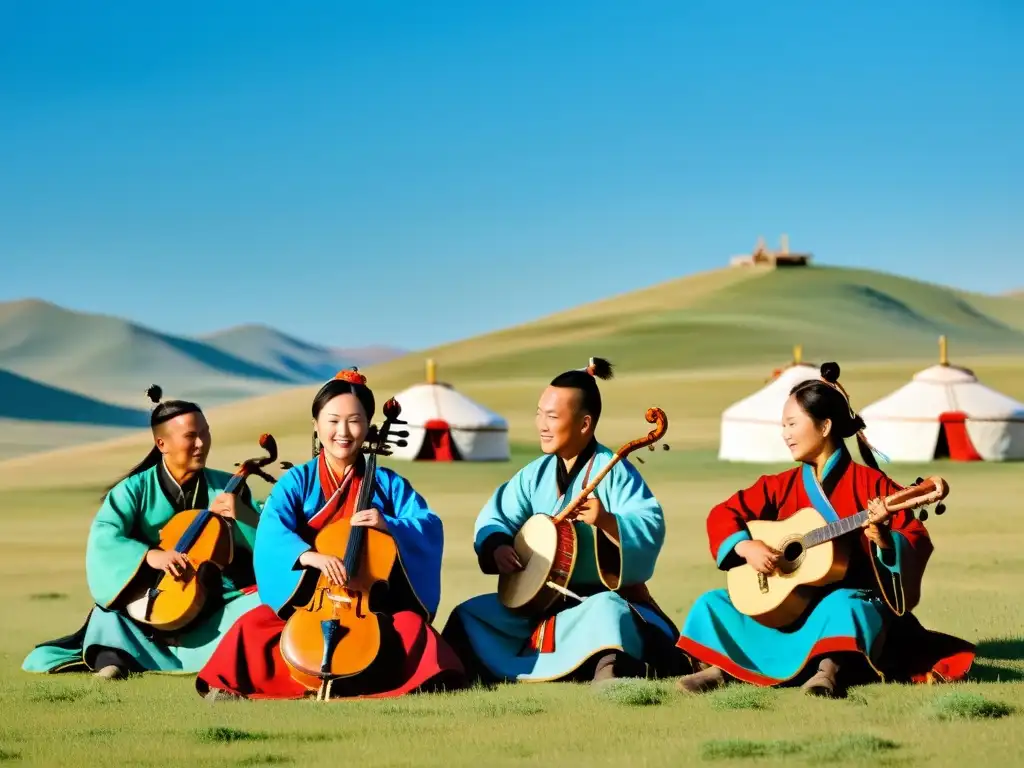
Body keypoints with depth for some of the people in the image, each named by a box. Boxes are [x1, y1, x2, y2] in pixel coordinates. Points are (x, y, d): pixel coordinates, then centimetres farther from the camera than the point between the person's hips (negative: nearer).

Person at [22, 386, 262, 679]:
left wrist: (241, 515, -19)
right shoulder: (136, 489, -3)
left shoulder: (228, 488, 4)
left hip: (212, 614, 1)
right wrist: (149, 555, -37)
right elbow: (103, 538, -20)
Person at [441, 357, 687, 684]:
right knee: (468, 617, 0)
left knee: (608, 613, -41)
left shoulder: (613, 472, -14)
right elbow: (494, 517, 8)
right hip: (538, 599, 7)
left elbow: (651, 530, -25)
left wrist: (607, 521, -42)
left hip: (602, 596, -7)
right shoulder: (537, 473, 7)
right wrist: (497, 547, -12)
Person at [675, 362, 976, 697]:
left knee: (839, 607, -42)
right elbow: (724, 514, 10)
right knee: (713, 603, -7)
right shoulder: (782, 486, 8)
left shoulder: (871, 484, -7)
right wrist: (746, 546, -10)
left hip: (852, 599, -6)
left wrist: (884, 540, -33)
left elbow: (918, 543, -11)